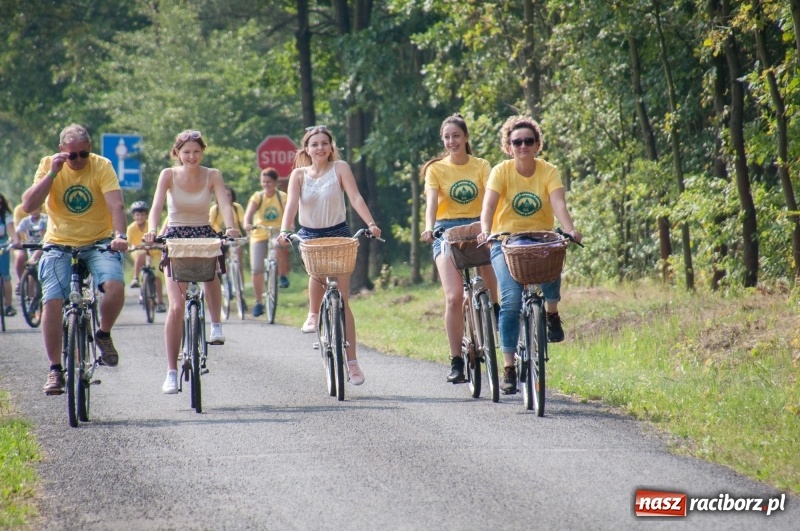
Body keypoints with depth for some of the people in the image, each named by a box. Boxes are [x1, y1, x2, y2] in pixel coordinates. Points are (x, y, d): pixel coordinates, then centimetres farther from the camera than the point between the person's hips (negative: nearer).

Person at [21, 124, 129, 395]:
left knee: (115, 286, -27)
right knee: (52, 302, -16)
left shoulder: (102, 166, -10)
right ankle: (55, 369, -3)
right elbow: (28, 205, -14)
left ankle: (103, 336, 2)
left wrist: (120, 235, -39)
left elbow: (116, 205, -21)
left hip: (98, 242, -1)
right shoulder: (49, 165, -5)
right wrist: (52, 173, -22)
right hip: (59, 244, 1)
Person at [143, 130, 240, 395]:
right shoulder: (168, 175, -6)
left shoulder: (212, 175, -3)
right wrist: (152, 230, -38)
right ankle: (171, 372, -5)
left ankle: (216, 325, -17)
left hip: (204, 235, 1)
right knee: (176, 306, -11)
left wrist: (230, 227, -37)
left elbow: (225, 204, -16)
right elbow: (157, 206, -18)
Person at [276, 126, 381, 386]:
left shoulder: (340, 168, -5)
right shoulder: (299, 174, 0)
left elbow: (355, 198, -15)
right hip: (309, 236, 1)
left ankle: (352, 362, -2)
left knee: (341, 301, -4)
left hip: (338, 234, -1)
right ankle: (314, 314, -5)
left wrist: (371, 223, -30)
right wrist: (284, 230, -30)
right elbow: (291, 204, -12)